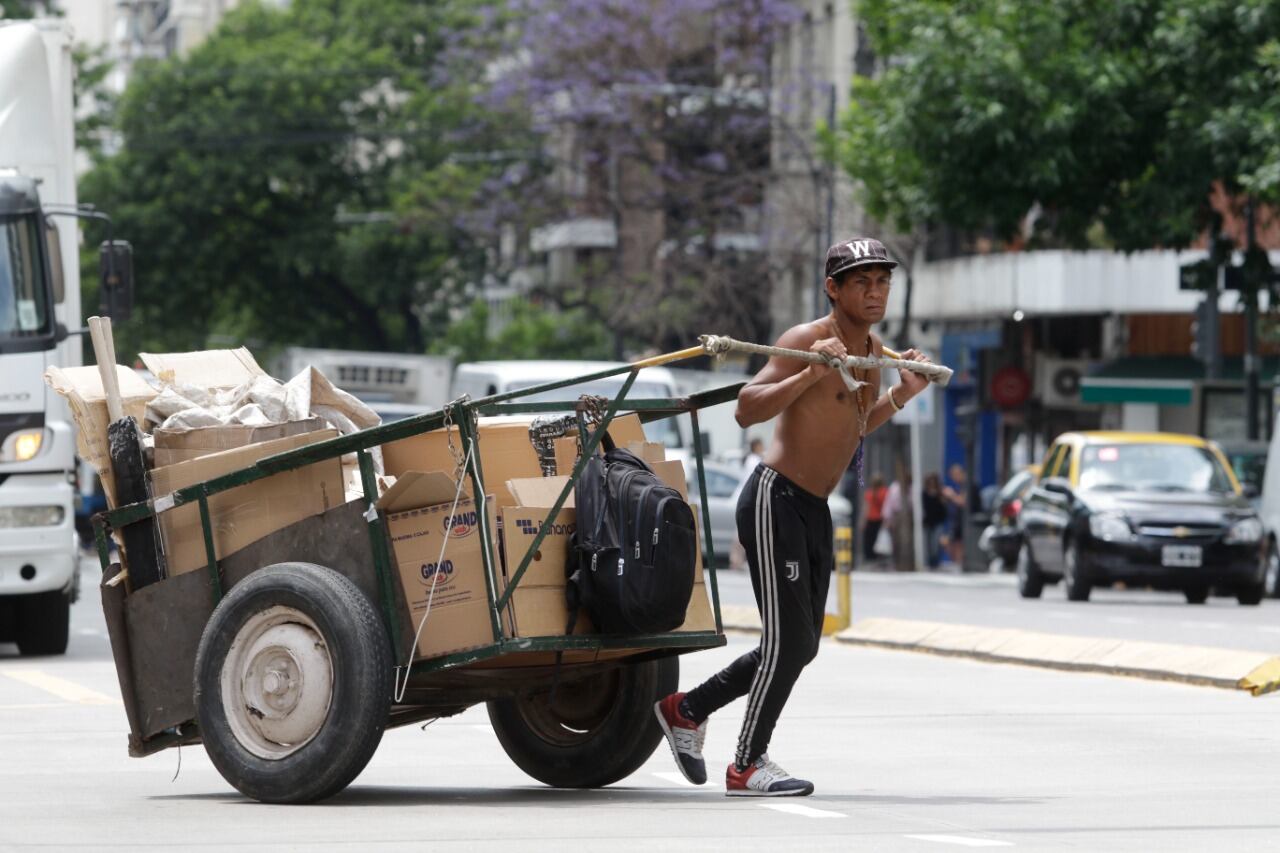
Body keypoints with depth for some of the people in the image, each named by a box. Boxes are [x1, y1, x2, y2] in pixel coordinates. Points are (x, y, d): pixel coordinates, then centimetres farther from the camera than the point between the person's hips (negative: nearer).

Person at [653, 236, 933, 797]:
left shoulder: (873, 353, 14)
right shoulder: (806, 341, -13)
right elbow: (747, 410, -22)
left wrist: (901, 395, 13)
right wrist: (812, 372, -32)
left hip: (815, 511, 9)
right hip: (775, 501, -9)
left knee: (799, 646, 12)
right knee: (789, 640, -10)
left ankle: (686, 711, 27)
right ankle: (747, 766, 2)